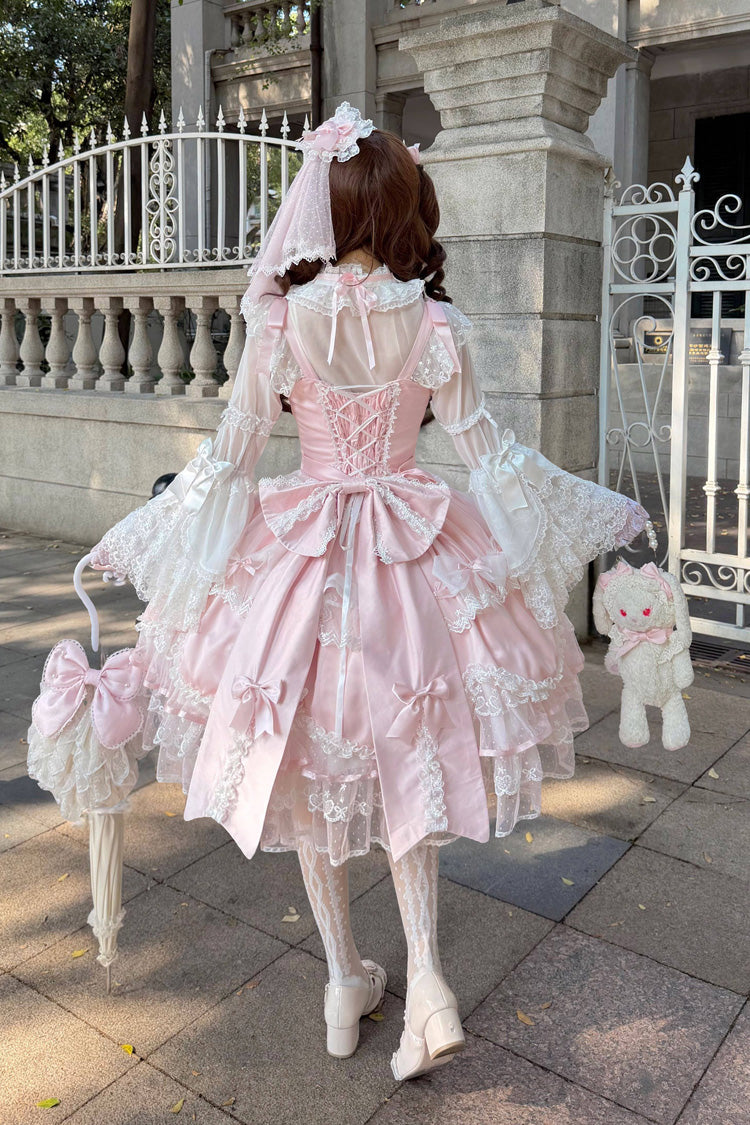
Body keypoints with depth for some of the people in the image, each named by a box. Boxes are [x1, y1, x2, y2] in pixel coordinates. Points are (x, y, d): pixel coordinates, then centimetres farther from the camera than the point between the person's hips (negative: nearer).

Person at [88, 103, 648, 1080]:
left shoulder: (281, 319, -8)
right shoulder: (434, 322, -6)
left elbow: (232, 454, -4)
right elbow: (488, 452, -3)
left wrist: (132, 540, 10)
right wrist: (606, 513, 11)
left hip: (303, 549, -1)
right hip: (412, 558, 1)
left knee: (310, 768, 14)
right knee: (403, 766, 17)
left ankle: (346, 981, 28)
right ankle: (425, 982, 10)